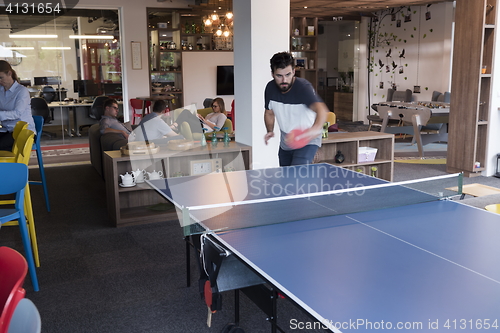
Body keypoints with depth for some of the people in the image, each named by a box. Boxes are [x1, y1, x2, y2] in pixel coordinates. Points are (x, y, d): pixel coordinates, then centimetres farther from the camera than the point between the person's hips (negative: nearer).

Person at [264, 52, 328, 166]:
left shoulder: (303, 87, -27)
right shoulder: (270, 88, -9)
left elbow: (321, 110, -45)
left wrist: (316, 128, -66)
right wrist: (270, 131, -9)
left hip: (307, 141, -6)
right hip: (285, 143, 6)